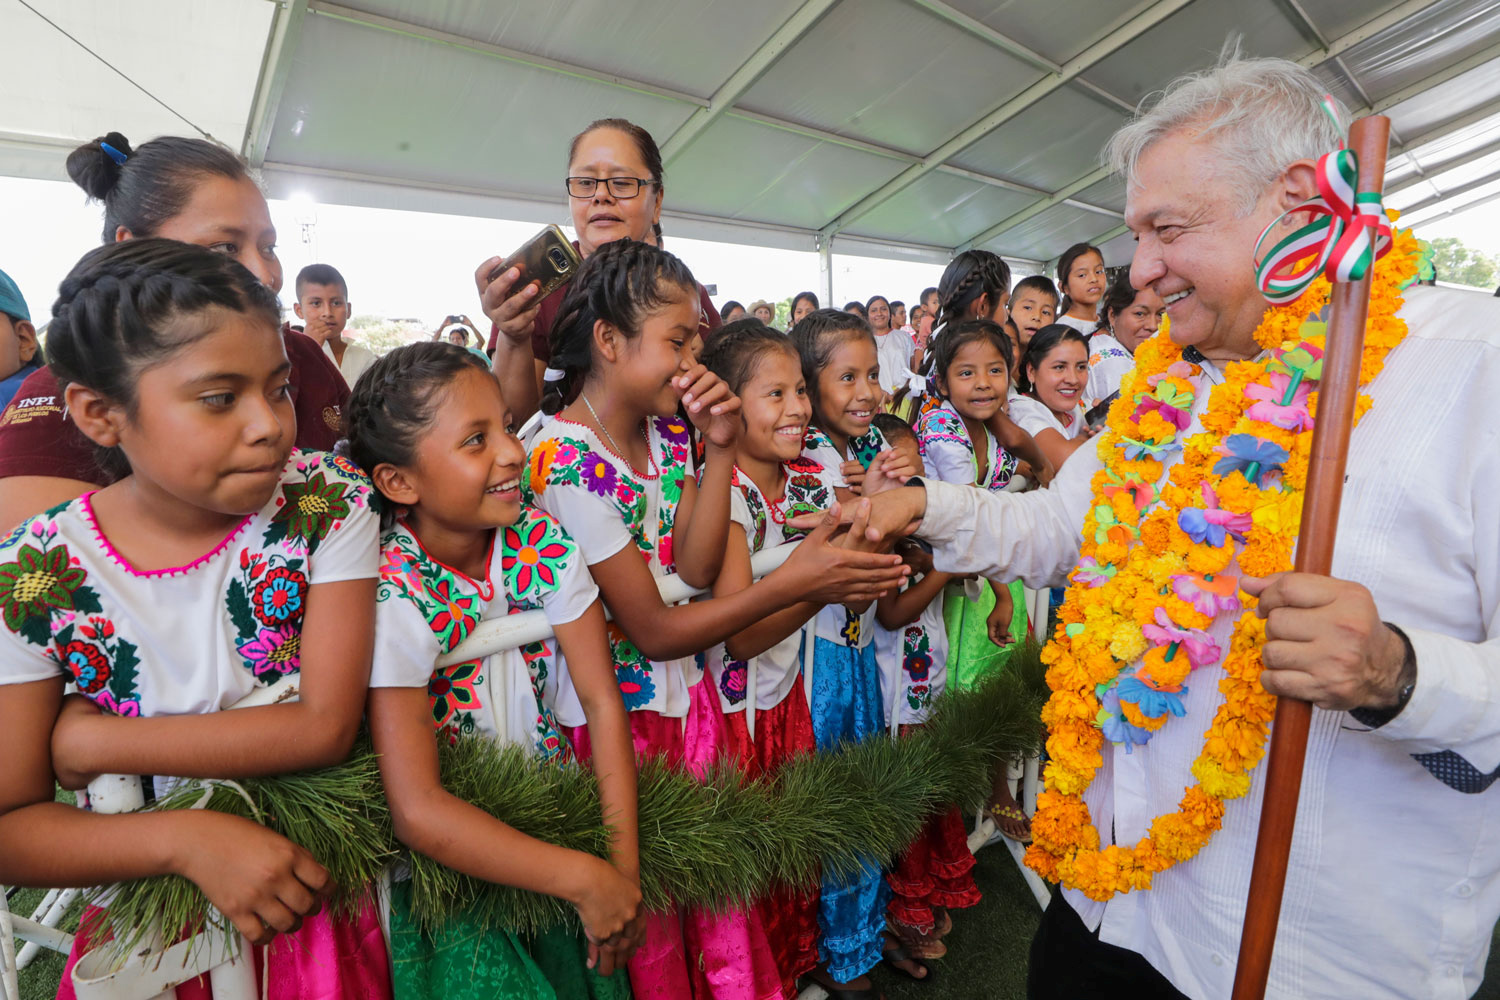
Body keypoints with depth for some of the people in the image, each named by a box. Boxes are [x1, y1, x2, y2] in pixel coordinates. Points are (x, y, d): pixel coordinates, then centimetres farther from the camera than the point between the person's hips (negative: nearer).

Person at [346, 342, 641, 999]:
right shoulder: (392, 594, -26)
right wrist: (583, 878, -25)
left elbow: (601, 701, -11)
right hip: (449, 860, -3)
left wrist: (622, 864, -15)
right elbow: (417, 810, -28)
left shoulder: (541, 544, -13)